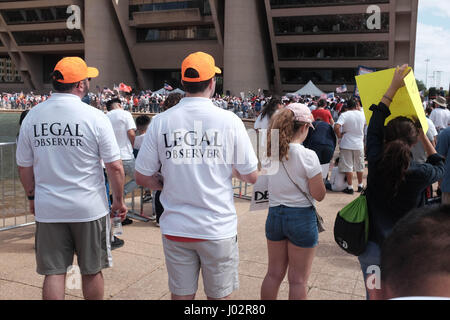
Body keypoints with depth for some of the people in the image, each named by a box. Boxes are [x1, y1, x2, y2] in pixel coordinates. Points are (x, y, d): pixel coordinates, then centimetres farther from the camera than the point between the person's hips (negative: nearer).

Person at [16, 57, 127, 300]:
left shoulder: (32, 116, 0)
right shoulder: (95, 117, -11)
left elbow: (24, 166, 8)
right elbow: (115, 166, -10)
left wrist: (32, 197, 22)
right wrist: (119, 200, 3)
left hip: (48, 209, 3)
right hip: (89, 208, -3)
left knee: (53, 273, 12)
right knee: (91, 271, 14)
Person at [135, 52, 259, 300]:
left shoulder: (161, 122, -5)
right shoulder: (229, 121, -10)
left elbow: (143, 178, 0)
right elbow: (252, 176, -4)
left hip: (175, 228, 2)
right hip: (218, 229, -2)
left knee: (181, 294, 16)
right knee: (219, 295, 16)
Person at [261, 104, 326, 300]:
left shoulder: (270, 152, -3)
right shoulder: (308, 156, -17)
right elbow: (319, 195, -12)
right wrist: (318, 177, 5)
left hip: (274, 215, 5)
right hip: (302, 217, -5)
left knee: (274, 274, 20)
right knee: (298, 280, 11)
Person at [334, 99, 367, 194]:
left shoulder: (344, 115, -12)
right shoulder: (362, 114, -1)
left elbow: (336, 127, -26)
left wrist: (339, 135, -8)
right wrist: (359, 109, 24)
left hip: (347, 144, -3)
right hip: (359, 144, 4)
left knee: (348, 166, 3)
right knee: (359, 166, 16)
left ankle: (350, 187, 4)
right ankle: (360, 186, 26)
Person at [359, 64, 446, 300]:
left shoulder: (376, 163, -17)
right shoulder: (419, 174, -19)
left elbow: (375, 125, -1)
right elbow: (440, 168, 8)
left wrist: (394, 86, 4)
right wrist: (424, 136, 10)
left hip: (372, 247, 1)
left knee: (374, 294, 17)